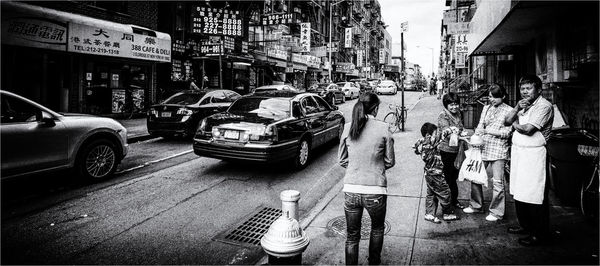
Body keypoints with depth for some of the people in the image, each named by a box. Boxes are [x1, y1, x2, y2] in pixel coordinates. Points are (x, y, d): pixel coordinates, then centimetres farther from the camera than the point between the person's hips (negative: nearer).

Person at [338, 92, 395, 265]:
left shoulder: (348, 128, -1)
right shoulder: (383, 128, -8)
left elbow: (342, 160, 6)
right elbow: (390, 161, -1)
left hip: (350, 190, 2)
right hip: (375, 190, -1)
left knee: (352, 236, 15)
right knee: (377, 229, 26)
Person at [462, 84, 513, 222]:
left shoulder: (509, 111, -3)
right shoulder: (486, 108, 13)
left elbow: (507, 132, -8)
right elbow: (480, 126, 11)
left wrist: (487, 131, -17)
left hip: (498, 149, -5)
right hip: (482, 147, 5)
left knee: (497, 182, -2)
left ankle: (496, 212, 13)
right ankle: (476, 205, 25)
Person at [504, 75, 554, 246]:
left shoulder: (544, 106, -11)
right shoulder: (523, 105, 15)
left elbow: (527, 129, -20)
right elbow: (506, 122, 7)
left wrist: (515, 124, 1)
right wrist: (517, 108, -8)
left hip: (533, 154, -8)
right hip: (518, 151, 8)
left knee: (535, 196, -3)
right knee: (519, 192, 14)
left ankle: (539, 234, 9)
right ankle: (525, 226, 29)